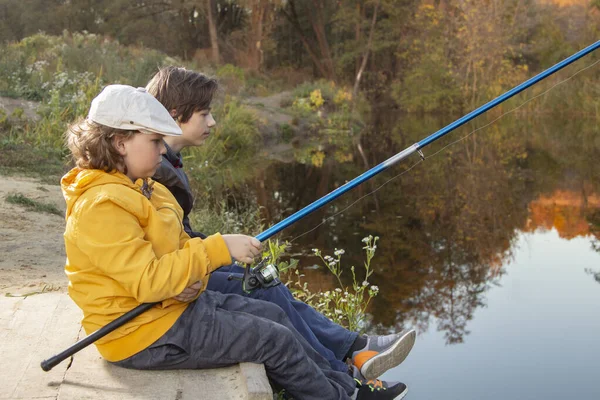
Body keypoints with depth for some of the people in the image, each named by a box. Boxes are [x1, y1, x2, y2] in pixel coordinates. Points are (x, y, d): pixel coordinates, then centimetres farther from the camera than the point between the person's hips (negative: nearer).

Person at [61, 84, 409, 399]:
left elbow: (169, 246, 15)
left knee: (272, 314, 12)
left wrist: (204, 252, -7)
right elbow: (148, 282, -29)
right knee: (277, 340, -6)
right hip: (145, 334, -10)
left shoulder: (132, 187, 9)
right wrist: (218, 249, -26)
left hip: (174, 303, 10)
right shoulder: (102, 206, -24)